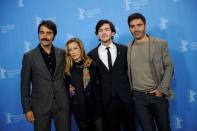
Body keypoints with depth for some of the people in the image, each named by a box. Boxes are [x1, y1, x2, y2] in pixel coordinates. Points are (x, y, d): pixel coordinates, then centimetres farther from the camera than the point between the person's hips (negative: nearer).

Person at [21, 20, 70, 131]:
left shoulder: (63, 53, 4)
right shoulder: (29, 56, -1)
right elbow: (25, 84, 0)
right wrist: (27, 109, -3)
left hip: (62, 104, 2)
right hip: (40, 106, -1)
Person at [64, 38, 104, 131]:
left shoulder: (91, 64, -3)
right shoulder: (68, 68, 3)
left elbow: (98, 83, 0)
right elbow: (66, 85, 17)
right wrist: (69, 89, -3)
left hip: (95, 106, -2)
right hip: (79, 109, 2)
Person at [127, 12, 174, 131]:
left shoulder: (161, 44, -1)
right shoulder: (128, 48, 3)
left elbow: (169, 67, -2)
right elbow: (127, 71, 5)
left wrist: (162, 90, -10)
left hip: (158, 94, -1)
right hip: (138, 96, 1)